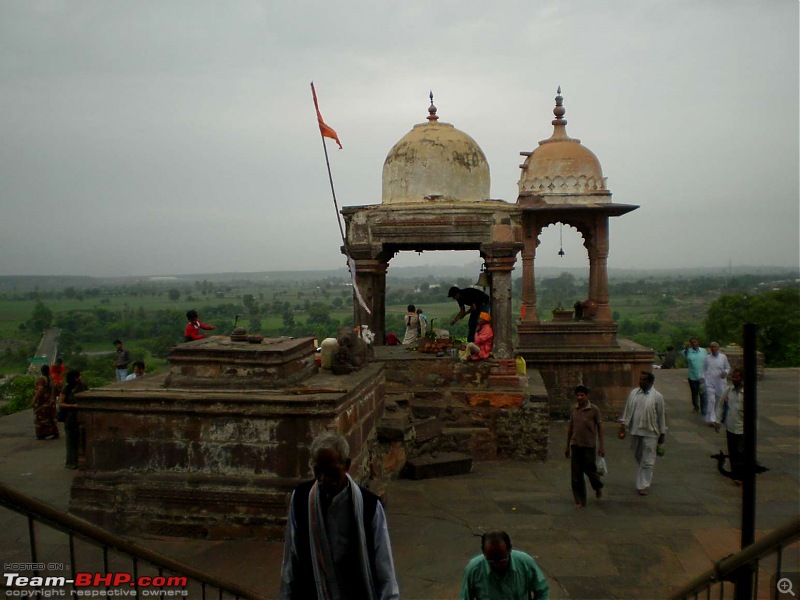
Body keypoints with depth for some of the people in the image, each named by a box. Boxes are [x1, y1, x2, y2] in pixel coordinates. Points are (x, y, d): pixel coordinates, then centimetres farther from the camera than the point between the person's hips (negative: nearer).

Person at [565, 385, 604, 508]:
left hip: (589, 445, -3)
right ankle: (580, 501, 14)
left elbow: (599, 427, -2)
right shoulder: (574, 410, 5)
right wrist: (567, 446, 16)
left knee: (590, 470, 4)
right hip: (576, 445, 4)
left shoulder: (594, 410, -6)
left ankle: (598, 487, 37)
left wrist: (601, 446, -5)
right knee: (576, 475, 4)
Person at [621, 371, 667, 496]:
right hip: (635, 431, 4)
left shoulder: (657, 397, -9)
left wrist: (662, 434, 0)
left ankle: (643, 486, 8)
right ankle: (644, 480, 42)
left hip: (650, 433, -4)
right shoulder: (633, 393, 2)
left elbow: (661, 416, -3)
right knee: (638, 457, 19)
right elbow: (627, 411, 8)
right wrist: (623, 428, 6)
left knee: (647, 461, 0)